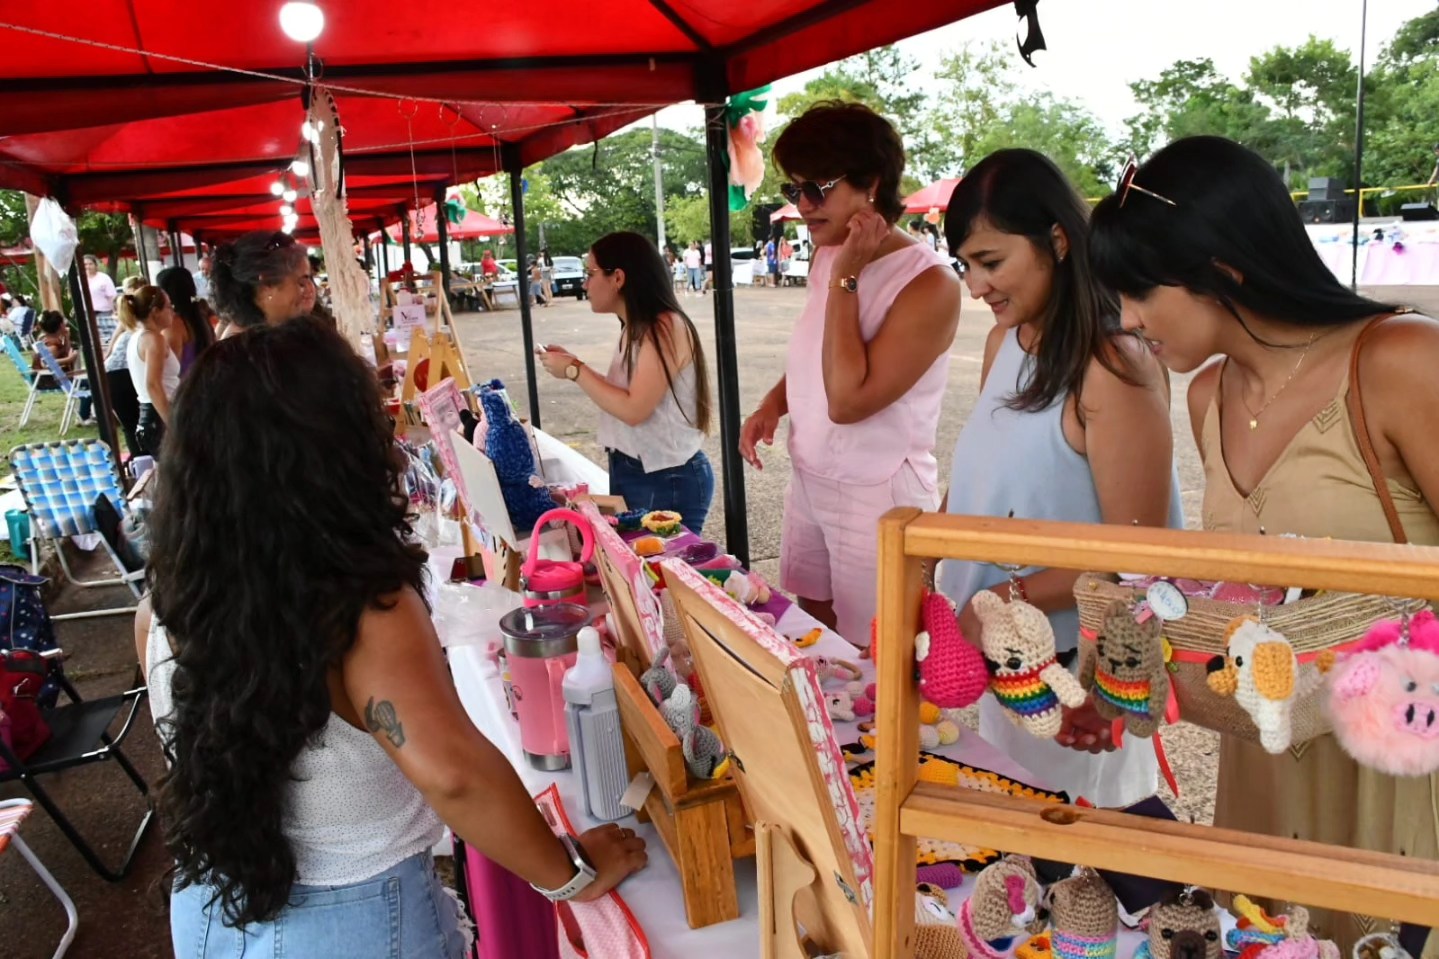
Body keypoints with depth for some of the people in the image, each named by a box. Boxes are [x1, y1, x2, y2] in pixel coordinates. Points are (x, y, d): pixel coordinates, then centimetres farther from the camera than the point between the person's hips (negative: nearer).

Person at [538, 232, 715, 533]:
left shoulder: (665, 328, -19)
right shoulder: (635, 329, 9)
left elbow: (634, 409, -24)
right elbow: (618, 394, 9)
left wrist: (575, 371, -16)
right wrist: (573, 364, 6)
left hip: (668, 481, -9)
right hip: (630, 473, 9)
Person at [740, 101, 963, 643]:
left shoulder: (929, 285, -20)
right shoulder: (825, 258, 4)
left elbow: (847, 400, -27)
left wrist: (845, 279, -23)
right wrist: (772, 405, 1)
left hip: (876, 496, -7)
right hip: (808, 481, 7)